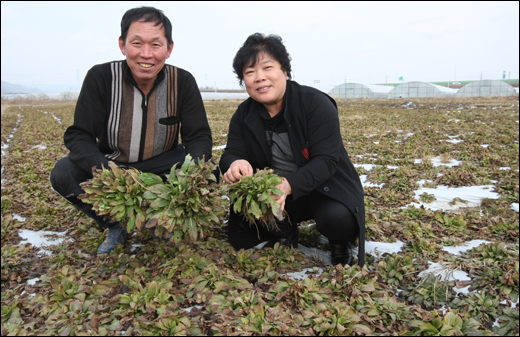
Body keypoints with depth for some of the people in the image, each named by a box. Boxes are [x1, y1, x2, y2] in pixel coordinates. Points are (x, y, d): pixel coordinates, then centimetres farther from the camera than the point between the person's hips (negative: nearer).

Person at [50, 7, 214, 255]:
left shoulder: (182, 82, -12)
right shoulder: (100, 78, -15)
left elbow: (199, 136, -13)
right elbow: (78, 136, -18)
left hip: (162, 166, 1)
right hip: (111, 164, 0)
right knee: (63, 173, -27)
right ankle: (116, 226, -1)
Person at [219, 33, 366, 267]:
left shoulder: (316, 104, -18)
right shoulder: (243, 115, -2)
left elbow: (326, 160, -25)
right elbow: (231, 154, -8)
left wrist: (289, 185, -43)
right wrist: (235, 164, -37)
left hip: (324, 188, -3)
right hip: (273, 191, 4)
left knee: (337, 219, -35)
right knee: (240, 238, -13)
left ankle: (340, 243, 2)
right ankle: (285, 231, 16)